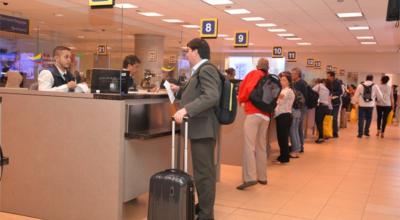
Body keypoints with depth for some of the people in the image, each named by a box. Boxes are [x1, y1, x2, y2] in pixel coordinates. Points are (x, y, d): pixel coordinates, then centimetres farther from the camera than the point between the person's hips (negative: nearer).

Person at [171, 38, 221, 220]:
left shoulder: (206, 69, -14)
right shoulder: (200, 70, 19)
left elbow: (211, 96, -28)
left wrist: (186, 110, -34)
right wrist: (179, 90, 22)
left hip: (203, 128, -11)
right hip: (200, 128, 11)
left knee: (204, 173, -5)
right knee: (202, 171, 19)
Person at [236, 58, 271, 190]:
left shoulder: (254, 73, 5)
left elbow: (247, 88, -6)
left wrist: (241, 100, 9)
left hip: (253, 113, -6)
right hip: (266, 115, 6)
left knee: (249, 145, -11)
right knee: (261, 146, 13)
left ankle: (250, 178, -19)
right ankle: (262, 177, 15)